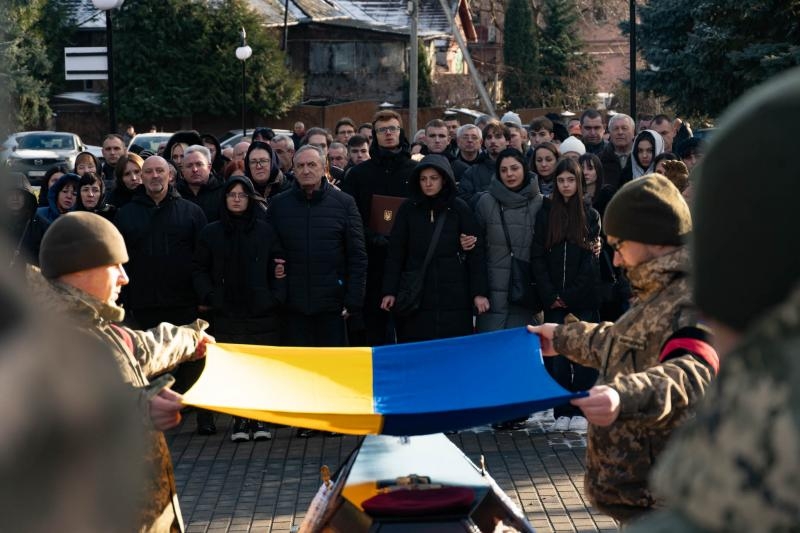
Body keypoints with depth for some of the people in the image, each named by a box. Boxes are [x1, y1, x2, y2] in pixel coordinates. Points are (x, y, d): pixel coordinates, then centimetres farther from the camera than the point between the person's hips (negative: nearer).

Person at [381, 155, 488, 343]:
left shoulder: (459, 208, 4)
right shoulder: (408, 209, 7)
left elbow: (476, 252, 2)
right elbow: (395, 253, 6)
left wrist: (479, 292, -5)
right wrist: (389, 291, -2)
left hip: (454, 298, -1)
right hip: (416, 297, 1)